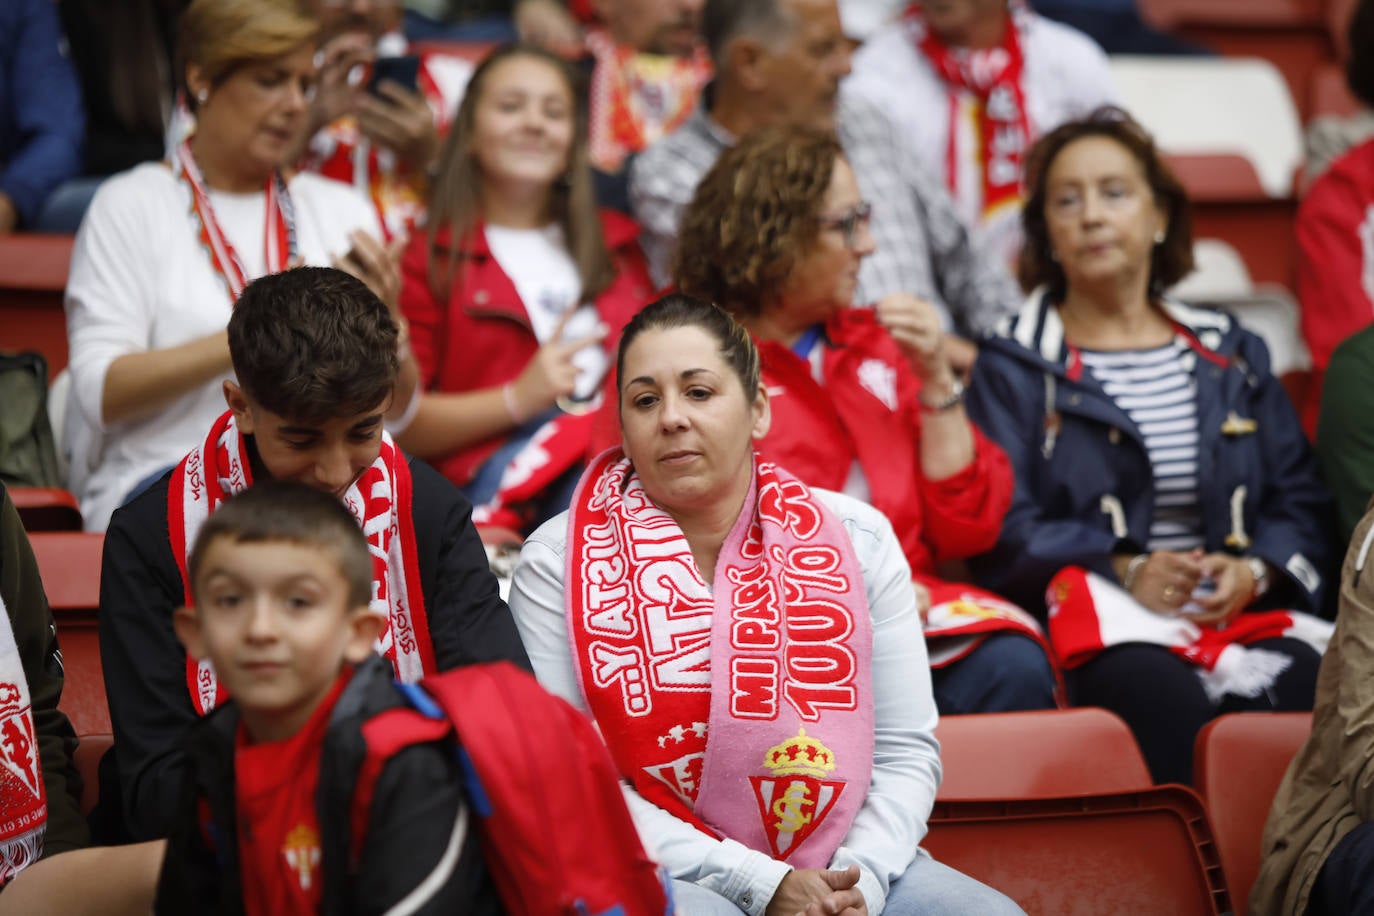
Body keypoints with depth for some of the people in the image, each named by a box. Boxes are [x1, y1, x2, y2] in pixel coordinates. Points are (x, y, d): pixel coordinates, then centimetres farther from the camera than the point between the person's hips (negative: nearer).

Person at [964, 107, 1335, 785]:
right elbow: (1001, 531, 0)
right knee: (1167, 702, -37)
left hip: (1249, 613, 3)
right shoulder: (1012, 369, 13)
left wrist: (1254, 570, -5)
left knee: (1305, 692, -31)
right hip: (1104, 627, -3)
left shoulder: (1230, 354, 24)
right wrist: (1126, 570, -14)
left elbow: (1302, 503, 17)